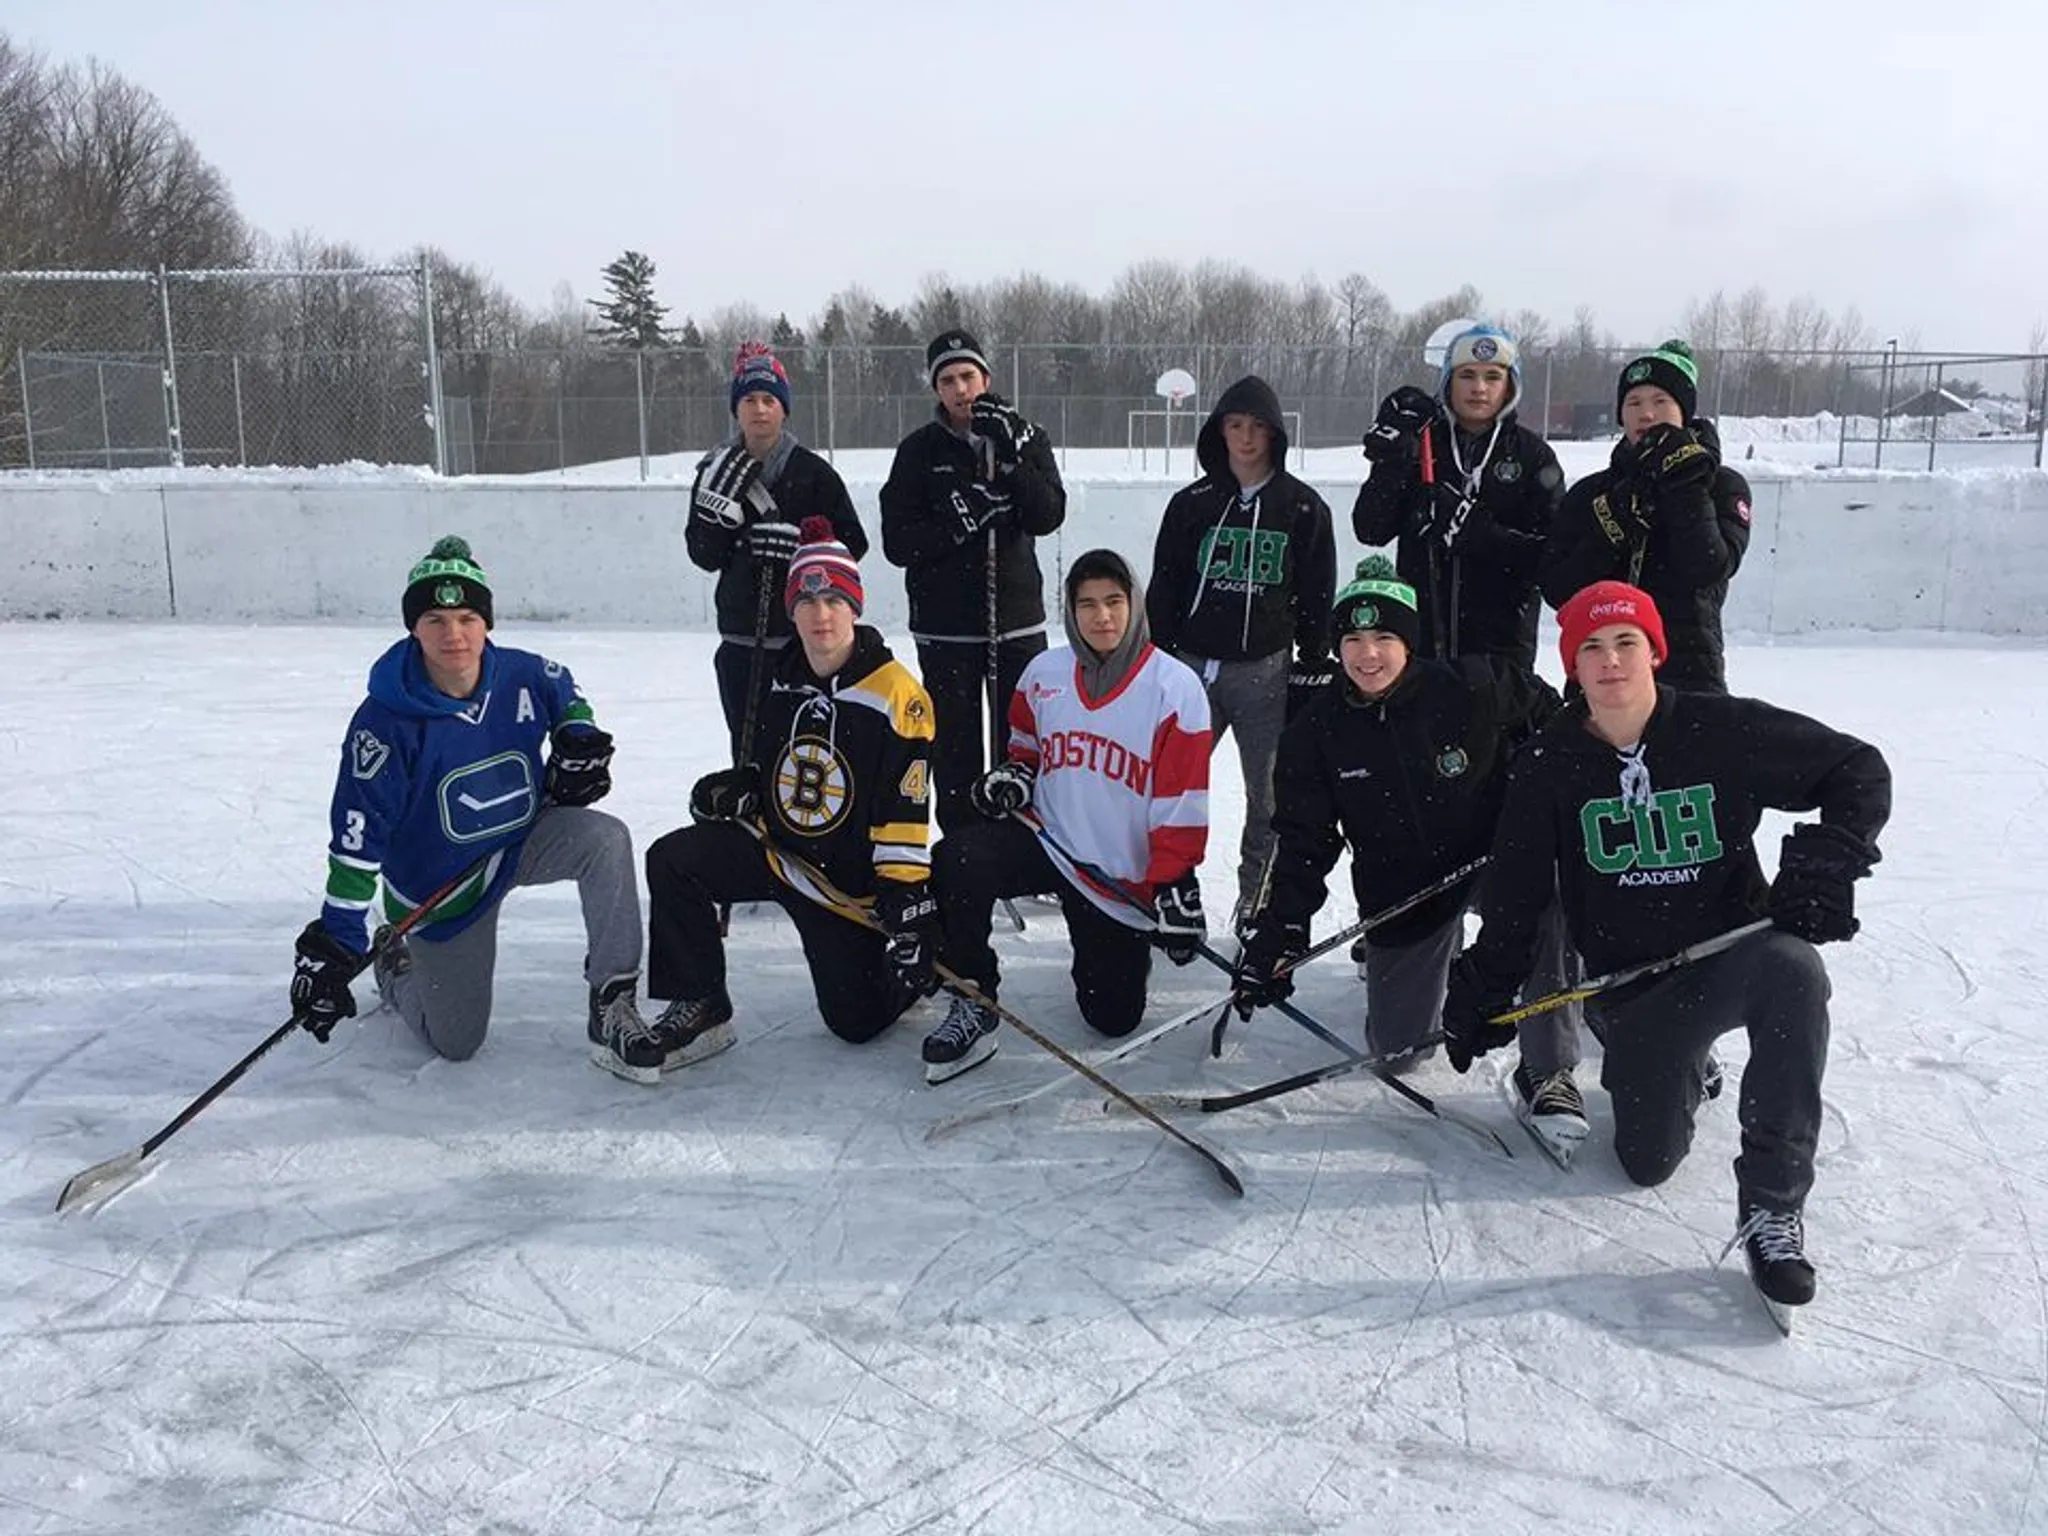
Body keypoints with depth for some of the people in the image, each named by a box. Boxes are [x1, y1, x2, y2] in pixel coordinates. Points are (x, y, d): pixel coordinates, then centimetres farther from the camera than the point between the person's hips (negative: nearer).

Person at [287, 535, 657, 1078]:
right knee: (457, 1042, 5)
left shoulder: (523, 676, -15)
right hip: (438, 887, -3)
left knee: (606, 838, -29)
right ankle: (396, 968, 38)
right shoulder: (385, 723, -25)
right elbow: (357, 840, -22)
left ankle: (612, 1004, -19)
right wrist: (335, 946, -23)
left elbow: (567, 694, 13)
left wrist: (578, 741, -5)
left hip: (525, 839, 3)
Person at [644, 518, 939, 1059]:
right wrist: (733, 786, -2)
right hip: (771, 847, 5)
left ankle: (922, 964, 30)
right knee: (673, 861, -18)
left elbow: (905, 816, -18)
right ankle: (700, 1008, -5)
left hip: (849, 881, -5)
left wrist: (907, 898, -22)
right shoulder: (780, 684, 4)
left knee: (858, 1020, -3)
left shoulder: (895, 695, -16)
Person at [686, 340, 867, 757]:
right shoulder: (719, 471, 8)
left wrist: (801, 543, -19)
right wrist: (716, 504, -13)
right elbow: (703, 555, 3)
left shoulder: (813, 472, 0)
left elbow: (854, 542, -3)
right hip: (742, 634, 3)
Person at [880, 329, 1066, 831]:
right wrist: (959, 521, -17)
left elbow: (1048, 516, -9)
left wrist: (1010, 457, -20)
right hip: (946, 625, -1)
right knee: (955, 749, 3)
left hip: (1018, 619, 1)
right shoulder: (920, 450, 2)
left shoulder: (1026, 437, 5)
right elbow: (898, 543, -4)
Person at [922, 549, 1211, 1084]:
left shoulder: (1175, 688, -11)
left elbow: (1182, 803, -11)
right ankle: (974, 1007, -10)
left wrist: (1174, 887, -16)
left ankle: (1121, 944, 37)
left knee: (1115, 1018, 2)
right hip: (1047, 839, 2)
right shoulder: (1043, 675, 0)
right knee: (955, 860, -27)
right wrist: (1013, 778, -4)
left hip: (1126, 878, -2)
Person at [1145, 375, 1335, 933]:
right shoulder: (1192, 504, 6)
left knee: (1270, 795, 4)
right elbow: (1163, 587, 8)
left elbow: (1318, 596, 5)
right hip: (1192, 663, 1)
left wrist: (1314, 668, 1)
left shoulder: (1303, 508, 3)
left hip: (1266, 670, -1)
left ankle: (1259, 903, 18)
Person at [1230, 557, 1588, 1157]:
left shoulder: (1476, 687, -16)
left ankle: (1547, 1075, -17)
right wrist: (1277, 937, -12)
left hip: (1493, 858, -2)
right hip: (1400, 896, 2)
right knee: (1396, 1051, 4)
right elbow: (1303, 844, -5)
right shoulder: (1316, 733, -8)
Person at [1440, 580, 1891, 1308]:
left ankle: (1772, 1205, -26)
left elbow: (1860, 771, 0)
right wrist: (1483, 993, 3)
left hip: (1732, 952, -2)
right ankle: (1675, 1070, 35)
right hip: (1630, 985, 2)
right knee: (1648, 1161, -3)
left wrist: (1826, 861, -15)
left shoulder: (1728, 731, -9)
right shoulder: (1550, 765, -3)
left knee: (1792, 971, -37)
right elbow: (1514, 895, 3)